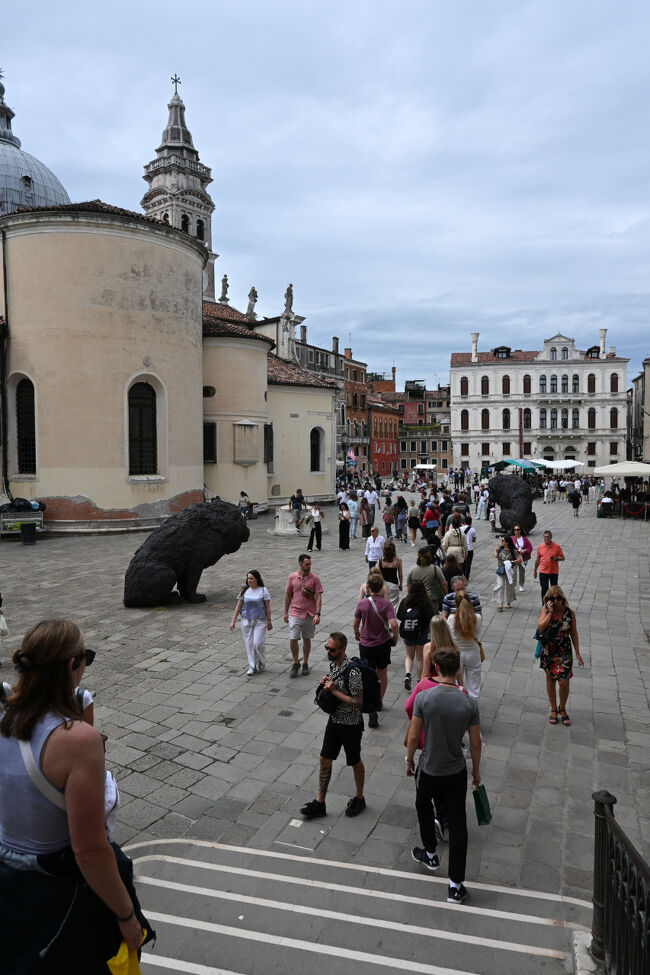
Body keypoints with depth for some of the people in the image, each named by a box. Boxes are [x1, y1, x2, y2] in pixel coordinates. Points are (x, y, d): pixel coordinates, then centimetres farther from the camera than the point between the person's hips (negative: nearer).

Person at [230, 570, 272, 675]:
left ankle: (261, 664, 18)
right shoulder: (245, 591, 3)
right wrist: (233, 621, 3)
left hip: (260, 621, -3)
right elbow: (238, 606, 6)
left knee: (257, 644, -7)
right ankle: (252, 666, 17)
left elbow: (267, 607, -2)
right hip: (246, 621, 3)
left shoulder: (263, 590, -5)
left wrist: (269, 621, -3)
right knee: (249, 644, 5)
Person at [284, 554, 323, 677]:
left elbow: (318, 597, -6)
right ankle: (296, 663, 14)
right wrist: (286, 613, 10)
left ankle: (305, 664, 27)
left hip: (310, 614, 0)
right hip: (295, 613, 0)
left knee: (307, 639, 10)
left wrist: (317, 614, -15)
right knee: (293, 639, -6)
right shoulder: (292, 577, 0)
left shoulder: (314, 578, -4)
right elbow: (288, 595, 8)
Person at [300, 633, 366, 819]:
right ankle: (319, 803, 23)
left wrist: (334, 691, -26)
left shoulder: (352, 671, -28)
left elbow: (358, 702, -26)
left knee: (355, 762, 13)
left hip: (351, 725, -7)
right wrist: (325, 683, -8)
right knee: (325, 759, 11)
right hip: (334, 720, 7)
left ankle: (359, 798, 35)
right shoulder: (332, 665, -2)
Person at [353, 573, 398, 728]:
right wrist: (395, 638, -4)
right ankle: (379, 701, 38)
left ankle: (372, 710, -10)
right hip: (383, 644, 0)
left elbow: (355, 623, -2)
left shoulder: (362, 603, -10)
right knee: (382, 674, 23)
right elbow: (393, 624, -23)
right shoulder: (386, 603, -13)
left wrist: (357, 634, 18)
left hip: (366, 645, 0)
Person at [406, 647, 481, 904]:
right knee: (457, 824, 11)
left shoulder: (423, 698, -19)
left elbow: (413, 736, -11)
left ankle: (430, 854, 43)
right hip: (456, 773, 1)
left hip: (429, 770, -1)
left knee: (423, 806, 28)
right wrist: (476, 770, 12)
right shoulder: (469, 703, -14)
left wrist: (409, 760, 7)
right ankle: (455, 886, 15)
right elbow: (475, 743, -4)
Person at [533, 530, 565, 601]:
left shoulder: (556, 546, -5)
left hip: (554, 572, -1)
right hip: (543, 572, 1)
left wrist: (556, 559, -21)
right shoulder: (540, 547, 1)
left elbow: (562, 558, 0)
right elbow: (538, 559, 10)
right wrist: (535, 570, 13)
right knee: (544, 589, 4)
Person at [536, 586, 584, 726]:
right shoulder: (545, 609, -8)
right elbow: (541, 626, -21)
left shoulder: (570, 613, -8)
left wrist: (578, 653, 0)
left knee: (564, 682, -4)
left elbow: (574, 633, -1)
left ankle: (562, 708, 23)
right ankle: (553, 709, 32)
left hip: (564, 653, -1)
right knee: (550, 679, 13)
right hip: (547, 651, 1)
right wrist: (550, 612, -24)